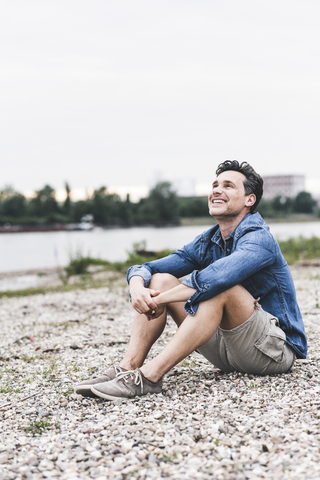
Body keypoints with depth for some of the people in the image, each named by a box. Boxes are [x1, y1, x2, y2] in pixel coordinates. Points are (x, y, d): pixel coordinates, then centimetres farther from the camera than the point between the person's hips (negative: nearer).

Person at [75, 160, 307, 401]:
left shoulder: (259, 239, -18)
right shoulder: (207, 243, 7)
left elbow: (216, 276, -38)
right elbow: (144, 269, 3)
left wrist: (161, 300, -28)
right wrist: (137, 287, -21)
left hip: (277, 348, -7)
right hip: (228, 349, 7)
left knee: (219, 287, -34)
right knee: (160, 280, -3)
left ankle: (149, 376, -36)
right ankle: (127, 369, -17)